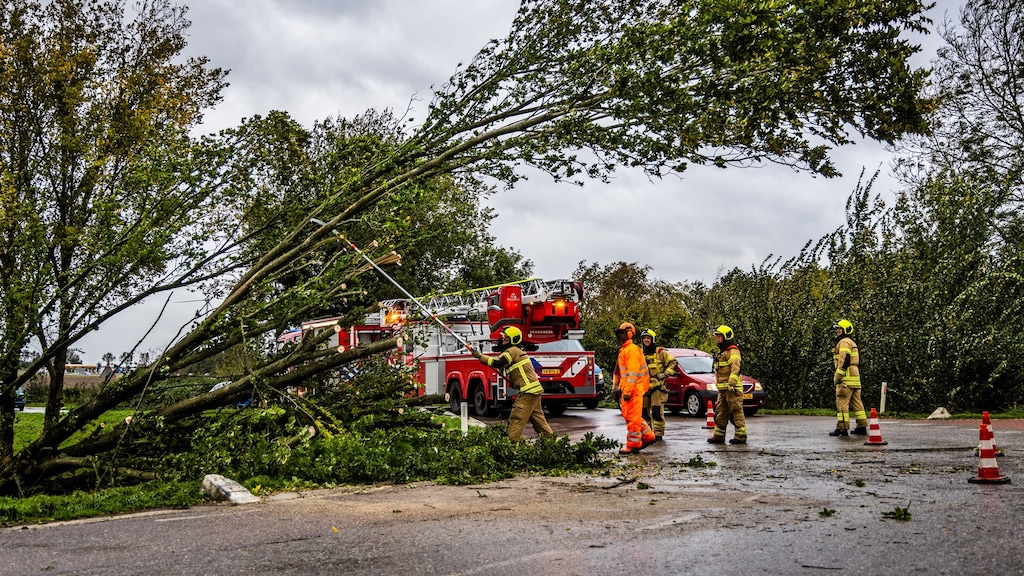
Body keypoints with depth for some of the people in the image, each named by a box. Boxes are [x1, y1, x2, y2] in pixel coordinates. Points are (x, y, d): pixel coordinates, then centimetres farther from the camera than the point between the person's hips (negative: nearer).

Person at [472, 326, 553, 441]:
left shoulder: (512, 351, -10)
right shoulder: (517, 351, 22)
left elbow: (498, 363, -25)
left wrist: (480, 356, -21)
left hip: (528, 391, -10)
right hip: (534, 390, 10)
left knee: (516, 417, -8)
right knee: (537, 417, 15)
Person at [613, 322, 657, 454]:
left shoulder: (632, 350, -14)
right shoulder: (624, 350, 18)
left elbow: (633, 373, -20)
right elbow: (620, 372, 24)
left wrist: (628, 391, -23)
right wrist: (618, 386, 22)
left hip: (633, 389, -10)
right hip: (627, 389, 10)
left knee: (632, 417, -5)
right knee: (629, 415, 16)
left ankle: (633, 445, 0)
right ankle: (648, 436, 24)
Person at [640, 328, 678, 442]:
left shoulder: (660, 352, -2)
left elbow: (673, 362, -3)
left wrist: (665, 374, -11)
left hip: (657, 387, -5)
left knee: (657, 411, -10)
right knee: (644, 411, 8)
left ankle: (658, 434, -5)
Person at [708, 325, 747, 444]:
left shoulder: (733, 351, -9)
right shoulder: (721, 351, 23)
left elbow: (735, 368, -22)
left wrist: (731, 383, -31)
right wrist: (719, 385, 24)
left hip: (732, 388, -10)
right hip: (723, 389, 10)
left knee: (736, 412, -6)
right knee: (720, 412, 11)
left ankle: (740, 436, -3)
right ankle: (718, 435, 15)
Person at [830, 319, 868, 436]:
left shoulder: (844, 342, -8)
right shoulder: (852, 343, 24)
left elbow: (844, 360, -19)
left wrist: (838, 376, -18)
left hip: (846, 379, -10)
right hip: (855, 379, 10)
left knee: (842, 403, -10)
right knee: (856, 402, 12)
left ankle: (842, 427, -12)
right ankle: (862, 426, 15)